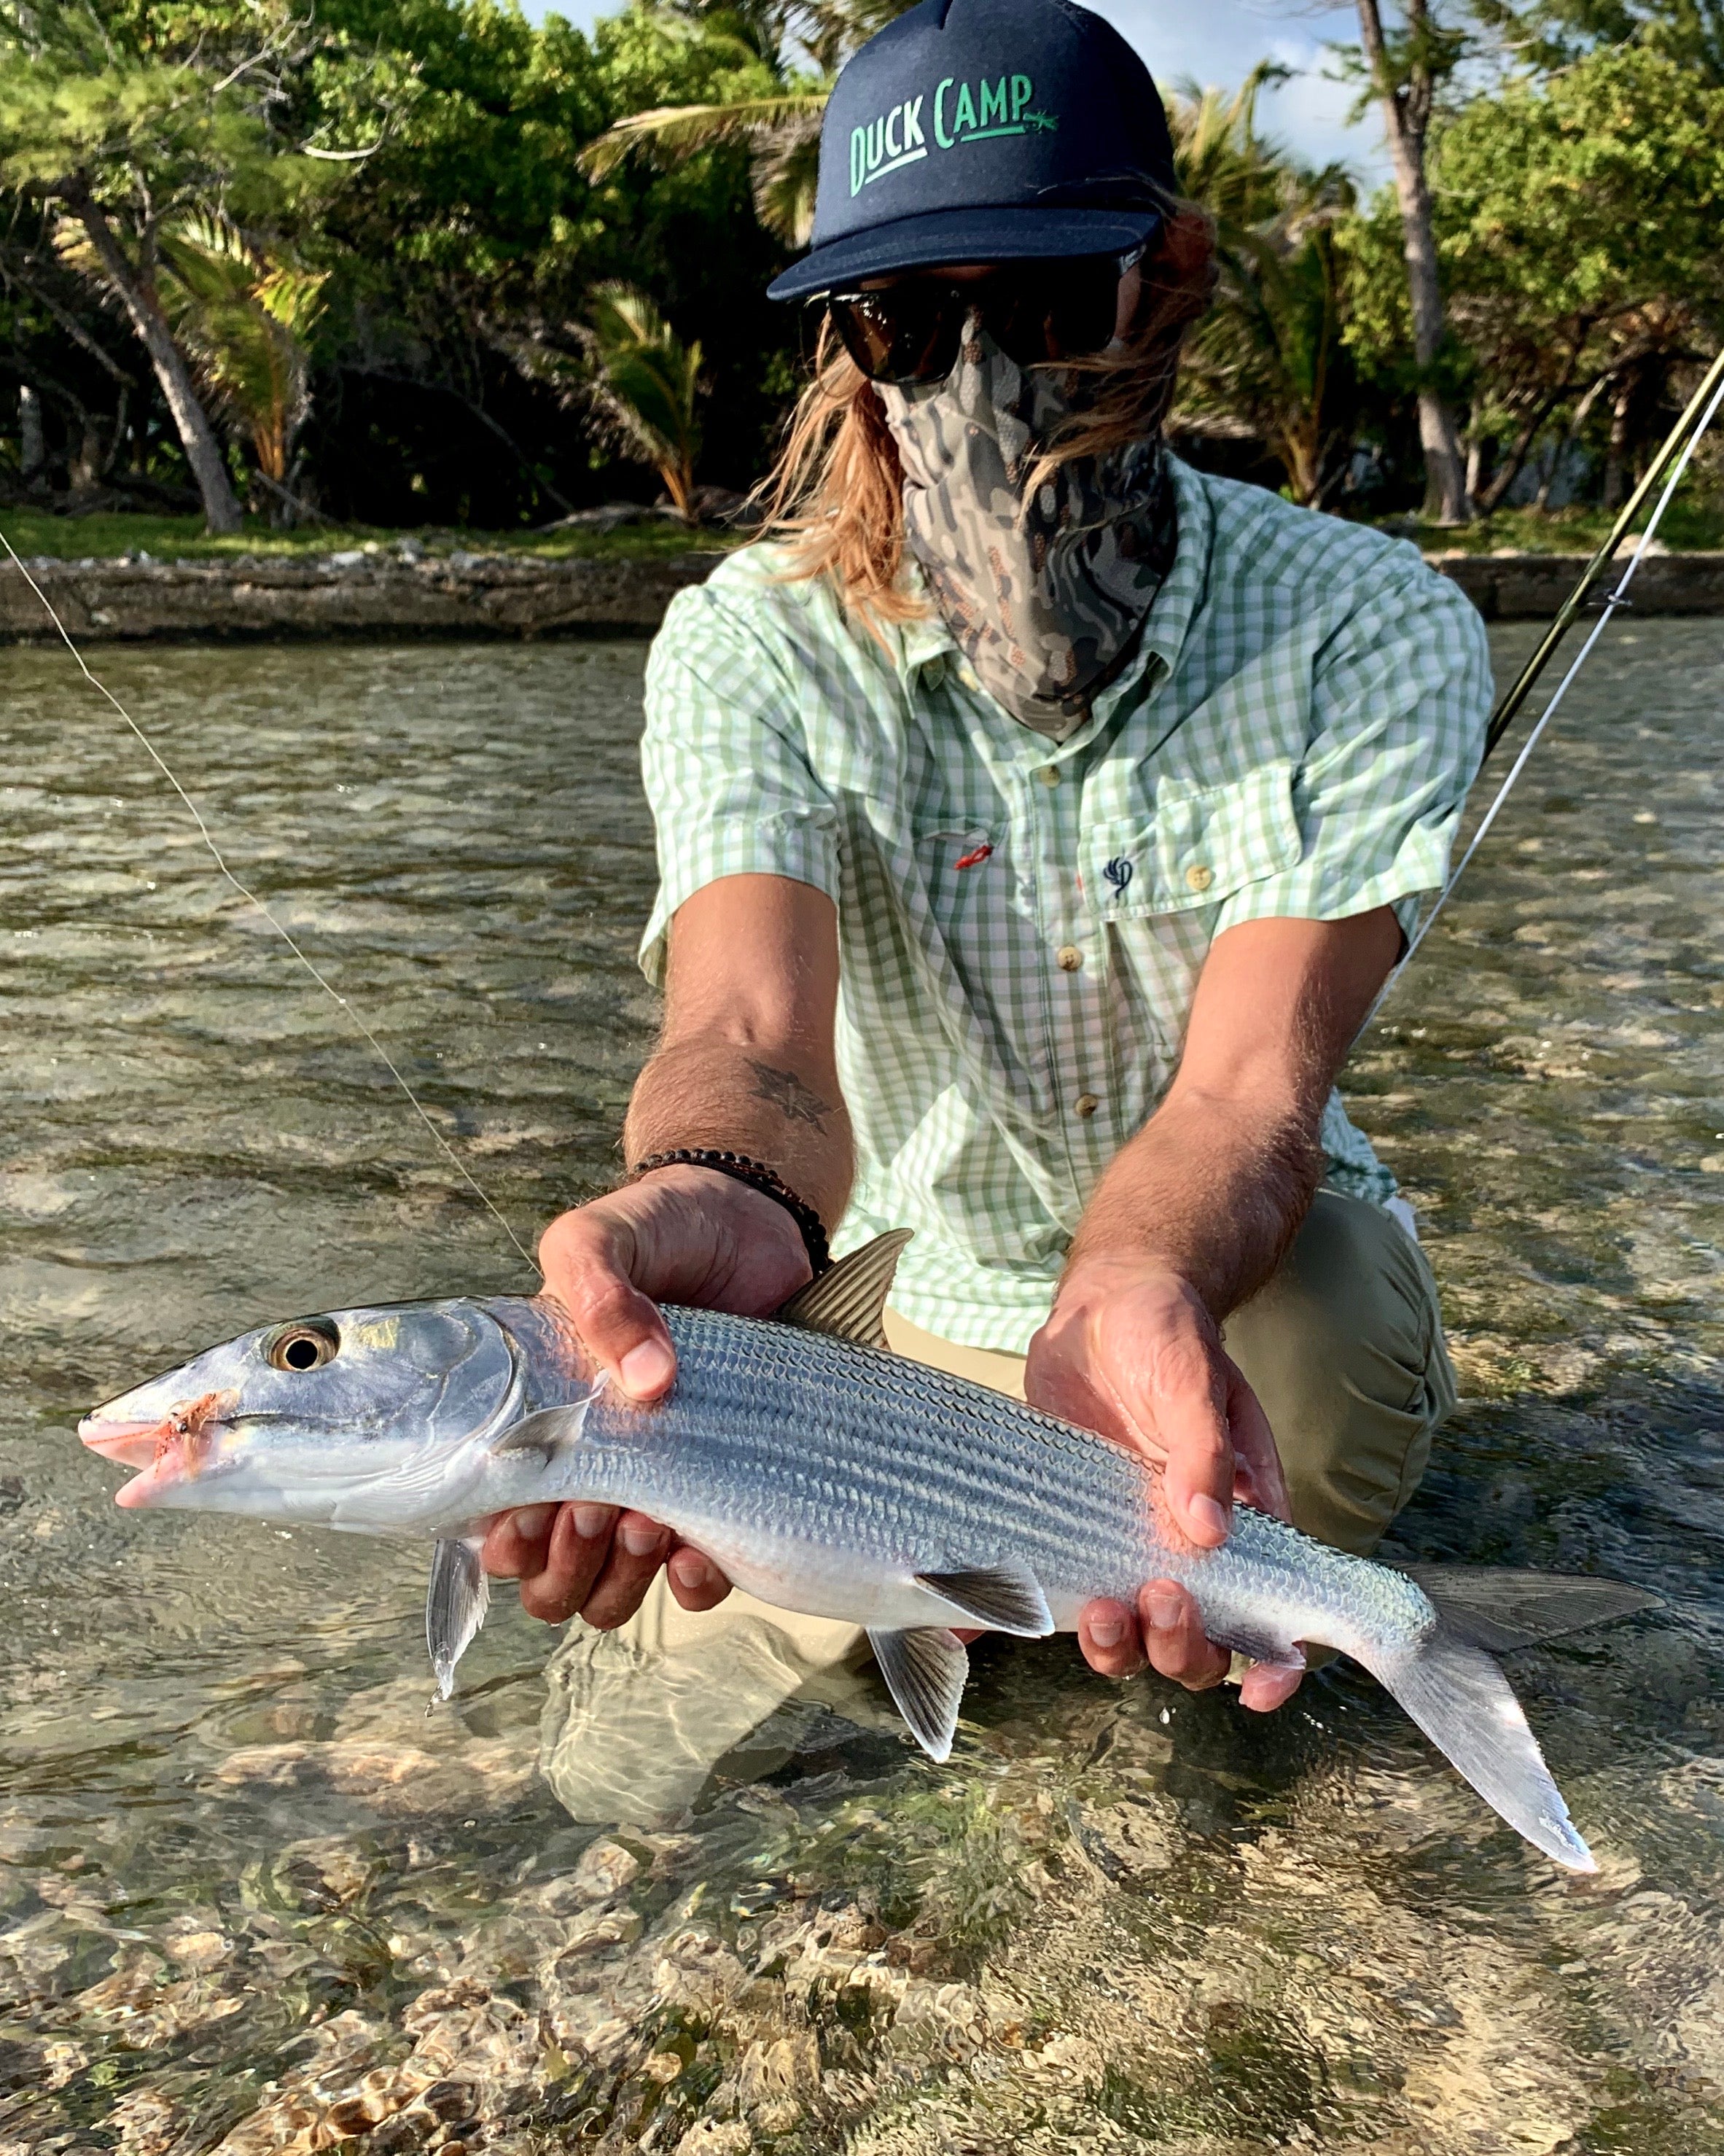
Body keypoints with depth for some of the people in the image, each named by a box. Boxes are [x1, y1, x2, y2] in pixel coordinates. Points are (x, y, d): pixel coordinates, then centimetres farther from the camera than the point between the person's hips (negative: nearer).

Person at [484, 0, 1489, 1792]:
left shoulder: (1367, 633, -18)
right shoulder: (752, 651, -17)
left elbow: (1246, 1084, -30)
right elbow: (754, 1027, -35)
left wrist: (1135, 1298, -54)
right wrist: (721, 1199, -61)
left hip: (1250, 1256, -1)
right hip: (938, 1284, 2)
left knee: (1332, 1345, -33)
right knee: (719, 1636, -6)